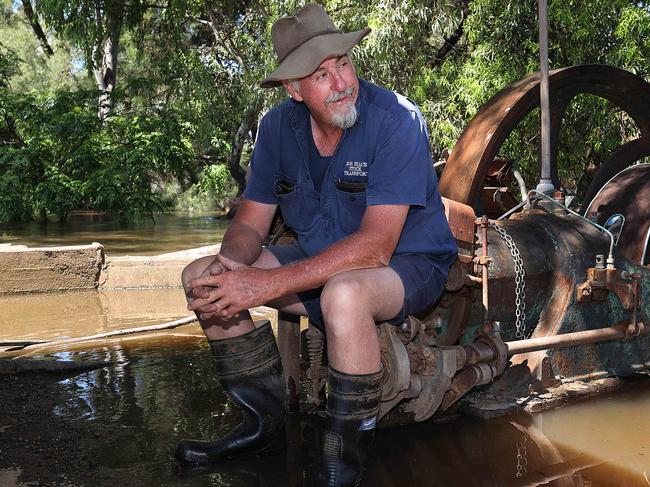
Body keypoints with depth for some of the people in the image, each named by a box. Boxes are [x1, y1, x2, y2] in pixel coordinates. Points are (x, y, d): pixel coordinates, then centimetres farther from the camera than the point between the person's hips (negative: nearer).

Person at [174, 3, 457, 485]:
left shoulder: (398, 121, -24)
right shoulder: (279, 126, -6)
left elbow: (375, 245, -31)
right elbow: (250, 223, -1)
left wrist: (272, 284, -36)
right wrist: (230, 266, -26)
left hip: (409, 261, -6)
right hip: (322, 257, 7)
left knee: (344, 295, -41)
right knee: (202, 278, -3)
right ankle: (265, 424, 7)